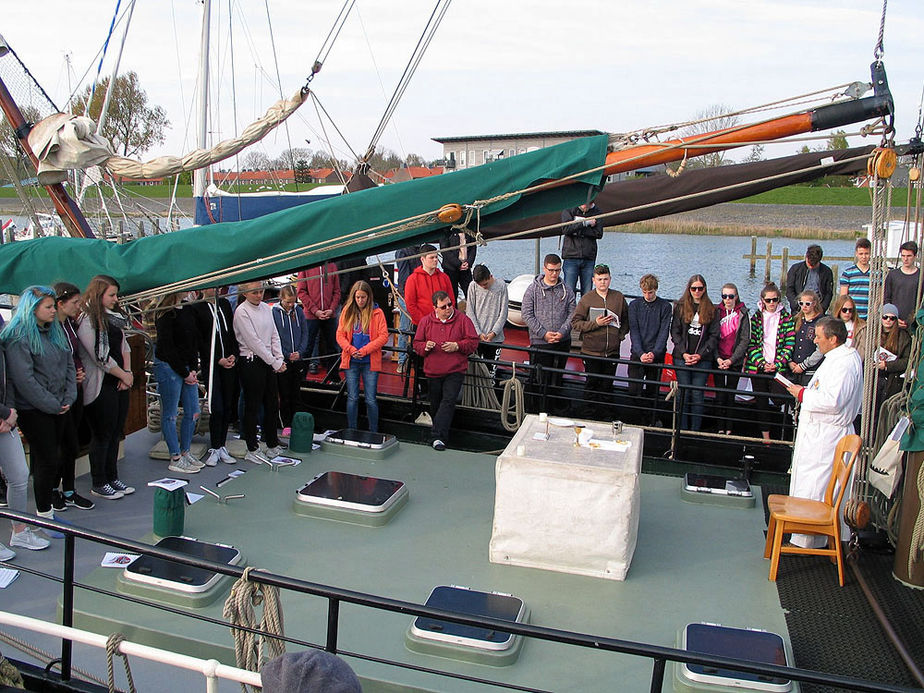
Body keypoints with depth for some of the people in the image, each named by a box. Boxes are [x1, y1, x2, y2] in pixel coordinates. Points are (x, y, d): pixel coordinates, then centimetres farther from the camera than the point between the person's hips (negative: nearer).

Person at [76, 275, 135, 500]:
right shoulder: (87, 321, -14)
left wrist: (127, 372, -1)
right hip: (100, 387, -8)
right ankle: (99, 484, 13)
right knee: (102, 436, 1)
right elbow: (100, 357, -17)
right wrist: (123, 375, -7)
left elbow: (124, 346, 13)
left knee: (115, 433, 14)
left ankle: (112, 478, 25)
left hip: (120, 384, 8)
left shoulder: (113, 318, 12)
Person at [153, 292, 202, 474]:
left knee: (193, 413, 9)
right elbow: (167, 347, -14)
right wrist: (185, 373, -11)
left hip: (187, 368, 8)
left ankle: (185, 452, 22)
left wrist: (194, 369, 1)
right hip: (168, 366, -7)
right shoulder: (165, 314, -11)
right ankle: (176, 459, 9)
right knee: (170, 415, 2)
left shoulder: (188, 311, 10)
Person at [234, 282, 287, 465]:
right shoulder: (241, 312, -12)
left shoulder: (266, 308, 11)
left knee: (272, 404, 13)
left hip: (268, 362, 7)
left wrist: (280, 359, -1)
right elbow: (253, 341, -16)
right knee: (252, 407, 0)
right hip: (251, 362, -7)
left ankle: (273, 445, 26)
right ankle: (252, 450, 11)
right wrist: (275, 363, -14)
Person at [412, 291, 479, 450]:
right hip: (433, 372, 3)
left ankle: (437, 436, -22)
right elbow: (416, 344, 11)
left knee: (448, 401, -17)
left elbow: (473, 342, 1)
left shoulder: (462, 319, 0)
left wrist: (457, 346, -14)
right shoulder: (425, 321, 6)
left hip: (455, 372, -3)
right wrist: (425, 347, -11)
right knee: (435, 405, 10)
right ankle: (440, 435, 26)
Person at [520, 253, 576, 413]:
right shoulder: (533, 289, 0)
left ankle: (556, 406, 23)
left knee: (557, 377, 12)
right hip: (539, 343, -3)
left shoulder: (567, 291, 7)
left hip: (563, 342, 3)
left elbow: (572, 314, 4)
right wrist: (544, 333, -13)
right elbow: (526, 314, -5)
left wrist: (562, 332, -13)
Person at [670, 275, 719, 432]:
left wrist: (700, 355, -7)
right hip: (682, 357, 0)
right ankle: (682, 429, 8)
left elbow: (714, 336, 3)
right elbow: (675, 332, 4)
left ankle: (695, 430, 7)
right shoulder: (680, 306, 7)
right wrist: (683, 353, -7)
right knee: (684, 393, 0)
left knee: (698, 394, 1)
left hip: (703, 359, 0)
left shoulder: (711, 309, 7)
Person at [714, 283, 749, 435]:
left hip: (735, 361, -1)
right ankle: (720, 428, 6)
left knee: (731, 394, 4)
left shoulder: (742, 314, 0)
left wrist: (731, 360, -11)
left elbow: (745, 340, -3)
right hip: (718, 360, 1)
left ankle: (729, 428, 11)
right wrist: (718, 358, -10)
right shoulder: (717, 312, 4)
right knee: (720, 395, -1)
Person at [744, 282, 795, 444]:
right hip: (758, 367, 1)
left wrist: (778, 363, -10)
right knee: (761, 401, 4)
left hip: (778, 368, -1)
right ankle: (765, 435, 14)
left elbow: (789, 344, 0)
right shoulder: (756, 317, 5)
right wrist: (761, 363, -10)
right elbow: (751, 343, 0)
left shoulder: (786, 318, 4)